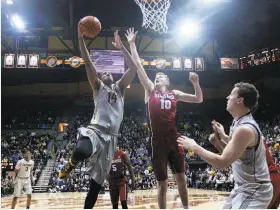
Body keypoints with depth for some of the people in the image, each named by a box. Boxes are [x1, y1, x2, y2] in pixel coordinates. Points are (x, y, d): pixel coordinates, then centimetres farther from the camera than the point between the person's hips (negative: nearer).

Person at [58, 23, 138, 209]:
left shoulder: (119, 88, 22)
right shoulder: (98, 87, 15)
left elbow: (133, 69, 12)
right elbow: (88, 64, 3)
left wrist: (122, 47, 7)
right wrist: (81, 38, -5)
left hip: (110, 136, 3)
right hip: (95, 130, -3)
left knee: (97, 181, 4)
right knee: (81, 151, -38)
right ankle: (71, 164, -1)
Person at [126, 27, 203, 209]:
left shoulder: (174, 94, 13)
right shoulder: (150, 90, 7)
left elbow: (199, 99, 13)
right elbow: (138, 65, 4)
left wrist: (196, 83, -3)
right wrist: (132, 44, 3)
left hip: (174, 139, 2)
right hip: (158, 141, -2)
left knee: (181, 177, 12)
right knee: (162, 183, 4)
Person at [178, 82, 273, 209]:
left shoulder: (245, 129, -27)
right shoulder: (239, 123, 5)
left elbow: (222, 162, -30)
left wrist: (194, 146, -21)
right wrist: (221, 136, 4)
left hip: (254, 190, -10)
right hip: (243, 187, 10)